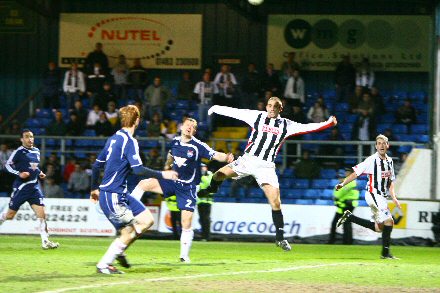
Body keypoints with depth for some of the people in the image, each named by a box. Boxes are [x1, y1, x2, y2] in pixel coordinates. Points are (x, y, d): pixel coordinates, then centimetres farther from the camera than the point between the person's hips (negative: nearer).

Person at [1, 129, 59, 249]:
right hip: (21, 187, -5)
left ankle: (45, 241, -6)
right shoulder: (19, 152, -9)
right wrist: (19, 173, -19)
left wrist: (40, 173, 9)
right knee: (10, 215, 3)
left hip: (34, 187, 5)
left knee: (41, 214, -7)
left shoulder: (36, 151, 11)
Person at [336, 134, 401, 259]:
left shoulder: (389, 161, 12)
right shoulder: (372, 160, -11)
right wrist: (343, 184, -22)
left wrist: (393, 197, 8)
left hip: (382, 197, 8)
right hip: (373, 194, -8)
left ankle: (349, 217, 20)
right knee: (389, 221, -16)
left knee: (378, 228, 11)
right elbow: (356, 173, -12)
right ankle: (385, 252, -10)